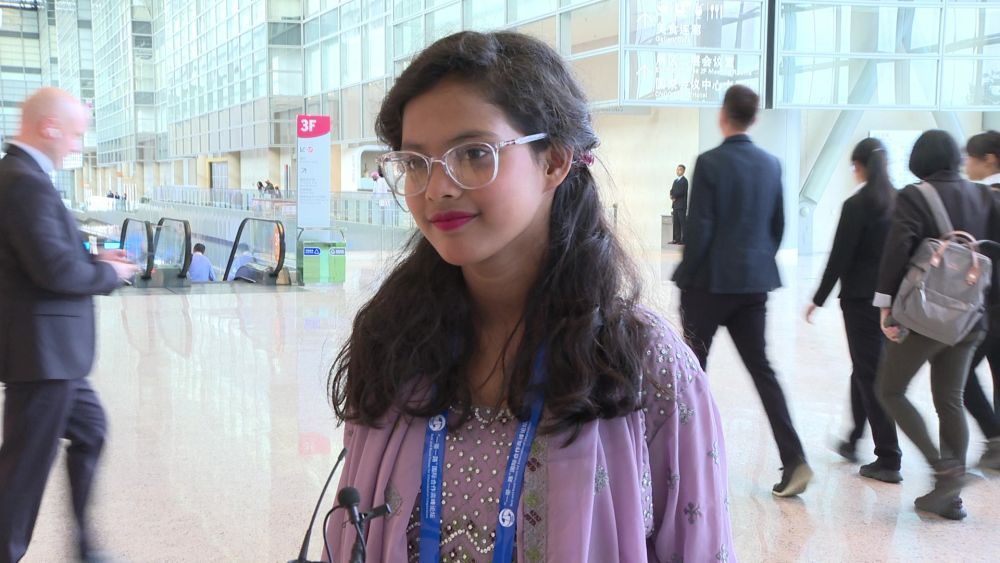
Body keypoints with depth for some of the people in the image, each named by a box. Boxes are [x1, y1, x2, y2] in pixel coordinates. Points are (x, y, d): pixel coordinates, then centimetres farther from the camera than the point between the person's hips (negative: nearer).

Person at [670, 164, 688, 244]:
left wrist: (674, 196, -5)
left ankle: (683, 239, -9)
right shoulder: (675, 180, 19)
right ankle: (676, 239, 9)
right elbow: (672, 191, 15)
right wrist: (672, 195, -5)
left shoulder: (684, 180, -7)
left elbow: (681, 192, -15)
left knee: (682, 223, -8)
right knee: (676, 223, 7)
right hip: (675, 205, 8)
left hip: (681, 205, -8)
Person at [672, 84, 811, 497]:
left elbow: (698, 228, -13)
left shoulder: (709, 163, -13)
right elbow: (778, 226, 11)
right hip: (754, 282, 5)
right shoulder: (771, 165, 5)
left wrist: (686, 278, -4)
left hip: (710, 281, -5)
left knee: (694, 366, 10)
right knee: (760, 367, 8)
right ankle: (793, 459, -1)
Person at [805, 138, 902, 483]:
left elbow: (839, 257, -13)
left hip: (861, 298, -6)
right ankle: (854, 439, 33)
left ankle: (888, 459, -1)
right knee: (865, 367, 21)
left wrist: (819, 299, -6)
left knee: (870, 374, -1)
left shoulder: (856, 205, -12)